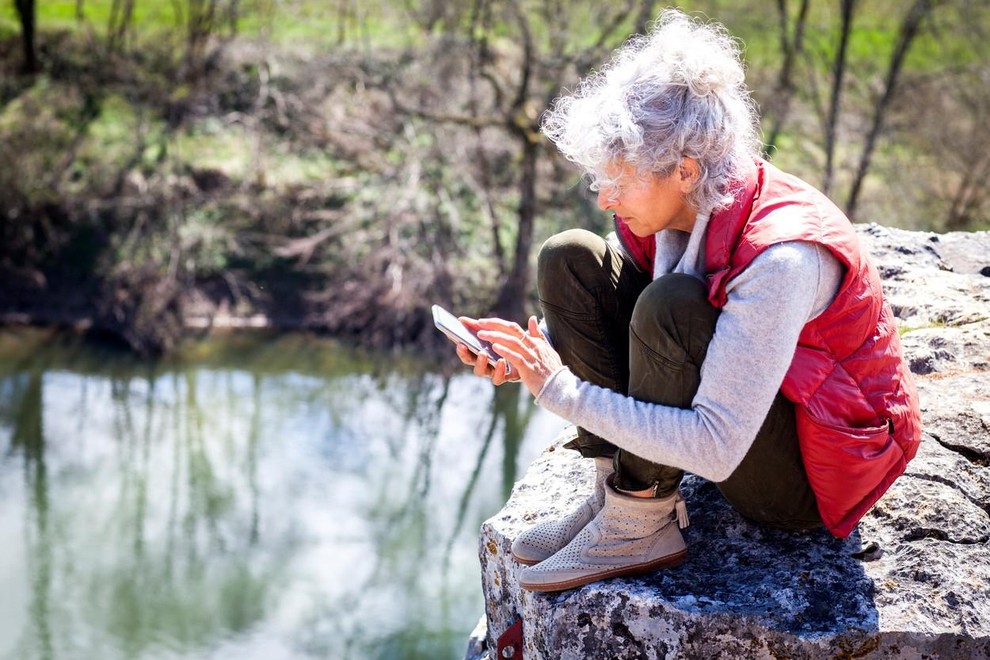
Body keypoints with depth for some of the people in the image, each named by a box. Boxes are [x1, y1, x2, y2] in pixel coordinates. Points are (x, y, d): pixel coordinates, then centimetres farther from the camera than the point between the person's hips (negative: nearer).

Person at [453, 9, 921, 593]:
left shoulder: (780, 256, -33)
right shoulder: (676, 206, -10)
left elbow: (714, 449, -34)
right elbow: (611, 325, 7)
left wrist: (560, 389, -31)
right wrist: (529, 352, -14)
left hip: (811, 478, -8)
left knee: (672, 306, -33)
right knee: (571, 259, -6)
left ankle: (640, 525, -16)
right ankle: (622, 488, -7)